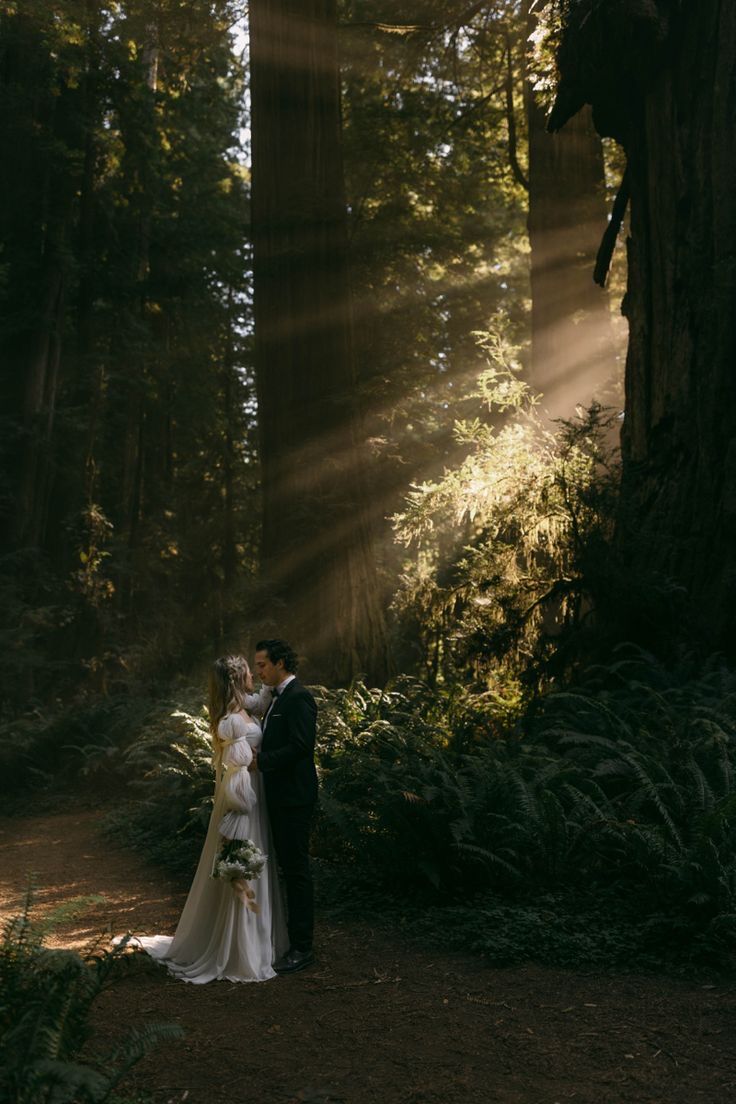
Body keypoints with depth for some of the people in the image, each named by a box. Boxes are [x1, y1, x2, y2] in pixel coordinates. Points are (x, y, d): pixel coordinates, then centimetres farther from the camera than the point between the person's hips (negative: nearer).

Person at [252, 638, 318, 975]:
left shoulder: (298, 698, -16)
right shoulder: (280, 697, 15)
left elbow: (300, 746, -24)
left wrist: (261, 761, -19)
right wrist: (258, 758, 6)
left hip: (294, 799, -10)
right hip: (280, 797, 10)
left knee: (296, 870, -3)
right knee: (289, 868, 17)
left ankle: (301, 948, 5)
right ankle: (293, 933, 28)